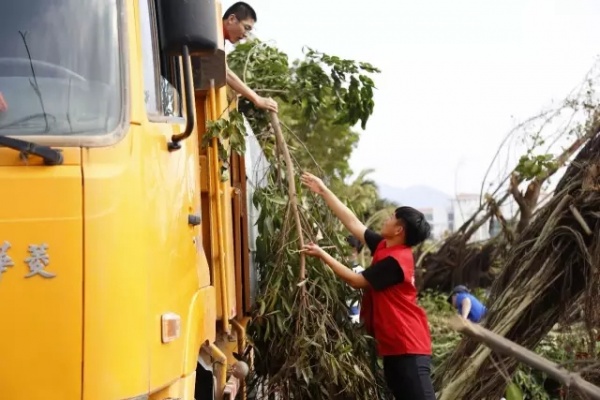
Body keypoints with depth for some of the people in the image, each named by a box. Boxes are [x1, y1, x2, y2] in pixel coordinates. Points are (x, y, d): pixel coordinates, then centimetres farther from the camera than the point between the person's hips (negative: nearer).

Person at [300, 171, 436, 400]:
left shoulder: (395, 260, -18)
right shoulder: (384, 247, 9)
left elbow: (357, 281, -12)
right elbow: (352, 223, 15)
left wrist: (323, 255, -6)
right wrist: (324, 191, 18)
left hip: (409, 347, -10)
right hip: (394, 345, 10)